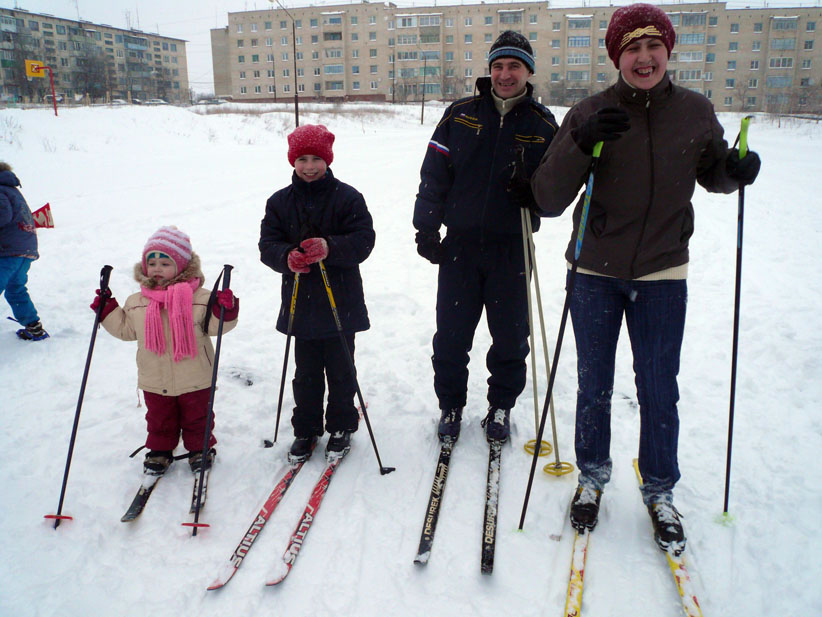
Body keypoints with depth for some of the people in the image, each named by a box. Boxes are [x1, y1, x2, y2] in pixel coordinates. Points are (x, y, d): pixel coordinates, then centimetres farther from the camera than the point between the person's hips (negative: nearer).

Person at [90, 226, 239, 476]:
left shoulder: (199, 298, -11)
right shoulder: (136, 303, 3)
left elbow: (214, 325, -11)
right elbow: (125, 329, 14)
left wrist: (225, 310, -29)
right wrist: (107, 310, 5)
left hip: (193, 380, -3)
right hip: (155, 381, 3)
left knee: (196, 418, 15)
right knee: (159, 420, 19)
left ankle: (200, 449, 34)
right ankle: (160, 451, 39)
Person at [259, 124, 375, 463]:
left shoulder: (347, 197, -4)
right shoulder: (279, 202, 4)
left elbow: (363, 240, -12)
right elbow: (268, 245, -1)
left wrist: (329, 248, -29)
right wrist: (288, 258, -24)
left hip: (341, 302, -2)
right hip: (300, 302, 3)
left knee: (340, 370, 10)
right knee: (306, 372, 13)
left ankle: (341, 427, 28)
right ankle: (306, 429, 28)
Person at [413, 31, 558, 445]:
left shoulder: (543, 125, 4)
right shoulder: (460, 115, 4)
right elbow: (434, 173, 4)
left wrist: (535, 194, -16)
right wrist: (427, 228, -2)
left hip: (512, 249, 0)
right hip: (460, 244, 0)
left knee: (510, 337, 8)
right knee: (451, 337, 6)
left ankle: (501, 407, 29)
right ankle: (450, 406, 26)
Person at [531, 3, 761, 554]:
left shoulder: (695, 112, -1)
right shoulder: (590, 114, -8)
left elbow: (712, 172, 15)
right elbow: (549, 200, -14)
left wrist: (737, 170, -8)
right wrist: (580, 145, -29)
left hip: (663, 275, 1)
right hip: (596, 274, 0)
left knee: (659, 390, 7)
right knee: (594, 386, 11)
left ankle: (660, 493, 29)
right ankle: (593, 479, 33)